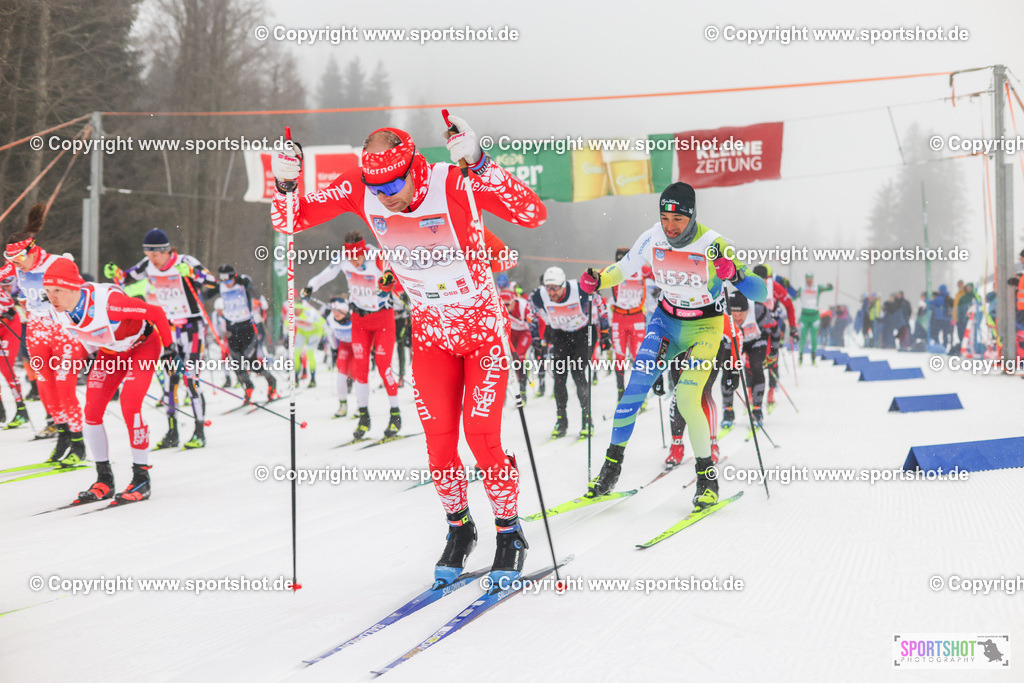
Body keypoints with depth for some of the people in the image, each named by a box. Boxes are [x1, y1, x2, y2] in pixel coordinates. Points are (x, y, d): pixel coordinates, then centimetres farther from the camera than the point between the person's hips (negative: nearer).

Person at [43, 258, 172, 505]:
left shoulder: (107, 301, -39)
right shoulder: (60, 313, -18)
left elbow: (155, 312, -28)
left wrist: (170, 347, -18)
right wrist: (93, 354, 17)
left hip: (143, 346, -6)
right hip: (109, 353, 6)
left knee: (129, 405, -22)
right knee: (92, 411, -7)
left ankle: (141, 478, -10)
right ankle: (104, 480, 6)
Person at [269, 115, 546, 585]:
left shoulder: (453, 185, -26)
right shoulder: (357, 189, -13)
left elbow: (533, 215, -36)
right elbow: (292, 221, -5)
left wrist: (479, 165, -44)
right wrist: (285, 186, -26)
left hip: (485, 328, -4)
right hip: (431, 334, 4)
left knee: (481, 435, -9)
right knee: (439, 440, 2)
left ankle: (510, 533, 10)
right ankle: (459, 529, 24)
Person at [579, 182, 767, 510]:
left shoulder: (712, 244, -23)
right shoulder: (652, 239, -13)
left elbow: (760, 292, -24)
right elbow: (623, 267, 7)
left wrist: (735, 274, -44)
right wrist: (597, 280, -13)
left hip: (704, 326, -3)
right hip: (666, 321, 4)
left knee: (686, 399, -19)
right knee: (637, 385, -14)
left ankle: (708, 476, -1)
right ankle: (612, 464, -1)